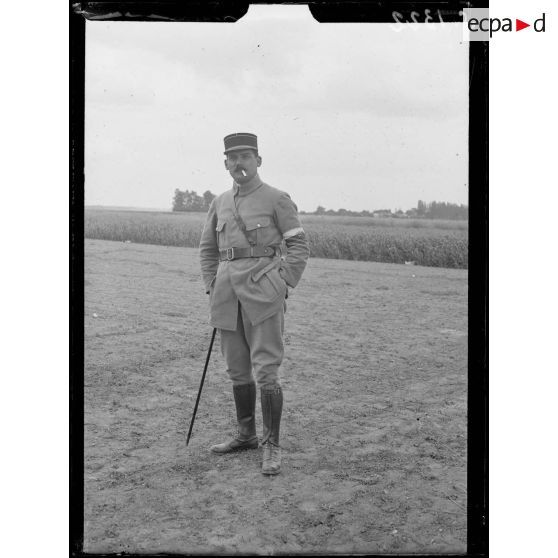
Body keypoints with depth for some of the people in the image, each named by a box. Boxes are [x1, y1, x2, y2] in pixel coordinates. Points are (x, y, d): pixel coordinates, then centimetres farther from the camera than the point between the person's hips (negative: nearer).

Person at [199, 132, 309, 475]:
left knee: (265, 371, -8)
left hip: (263, 291, -6)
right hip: (228, 293, 6)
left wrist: (282, 286, -10)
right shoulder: (220, 203, 13)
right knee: (238, 369, 13)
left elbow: (300, 247, -3)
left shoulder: (277, 199, -2)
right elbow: (208, 249, 22)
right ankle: (246, 435, 27)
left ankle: (272, 446, 1)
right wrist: (212, 288, 11)